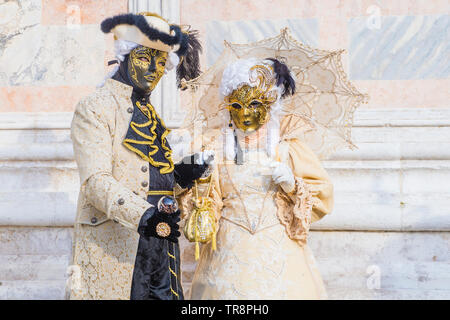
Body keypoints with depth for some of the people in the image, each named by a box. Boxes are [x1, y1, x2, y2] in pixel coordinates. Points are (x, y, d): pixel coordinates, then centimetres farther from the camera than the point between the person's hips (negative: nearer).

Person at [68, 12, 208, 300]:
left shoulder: (150, 113, 20)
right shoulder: (94, 108, -5)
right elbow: (96, 181, -17)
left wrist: (178, 173, 3)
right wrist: (143, 216, -30)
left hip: (161, 242, 7)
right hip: (115, 247, -7)